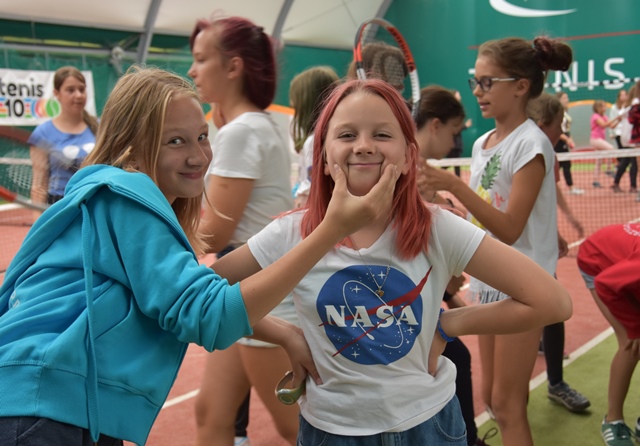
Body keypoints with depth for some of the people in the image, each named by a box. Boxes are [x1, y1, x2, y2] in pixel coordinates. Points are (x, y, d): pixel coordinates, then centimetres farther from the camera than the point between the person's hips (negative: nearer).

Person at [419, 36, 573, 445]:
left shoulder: (531, 144, -16)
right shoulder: (482, 143, 7)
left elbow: (509, 230, -22)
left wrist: (455, 186, -29)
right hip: (488, 281, 8)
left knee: (507, 405, 0)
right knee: (491, 395, 15)